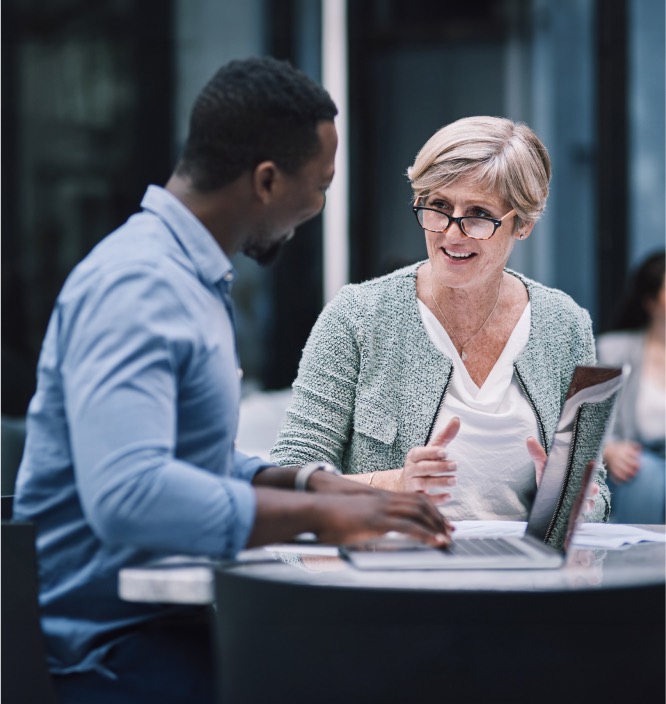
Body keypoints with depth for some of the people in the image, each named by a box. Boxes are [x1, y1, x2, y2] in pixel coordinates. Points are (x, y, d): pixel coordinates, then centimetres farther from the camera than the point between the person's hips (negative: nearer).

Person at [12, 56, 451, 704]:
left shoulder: (191, 277, 16)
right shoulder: (134, 285, -18)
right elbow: (127, 495, -31)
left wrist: (305, 481, 6)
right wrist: (317, 514, -24)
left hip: (164, 617, 10)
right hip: (114, 646, -10)